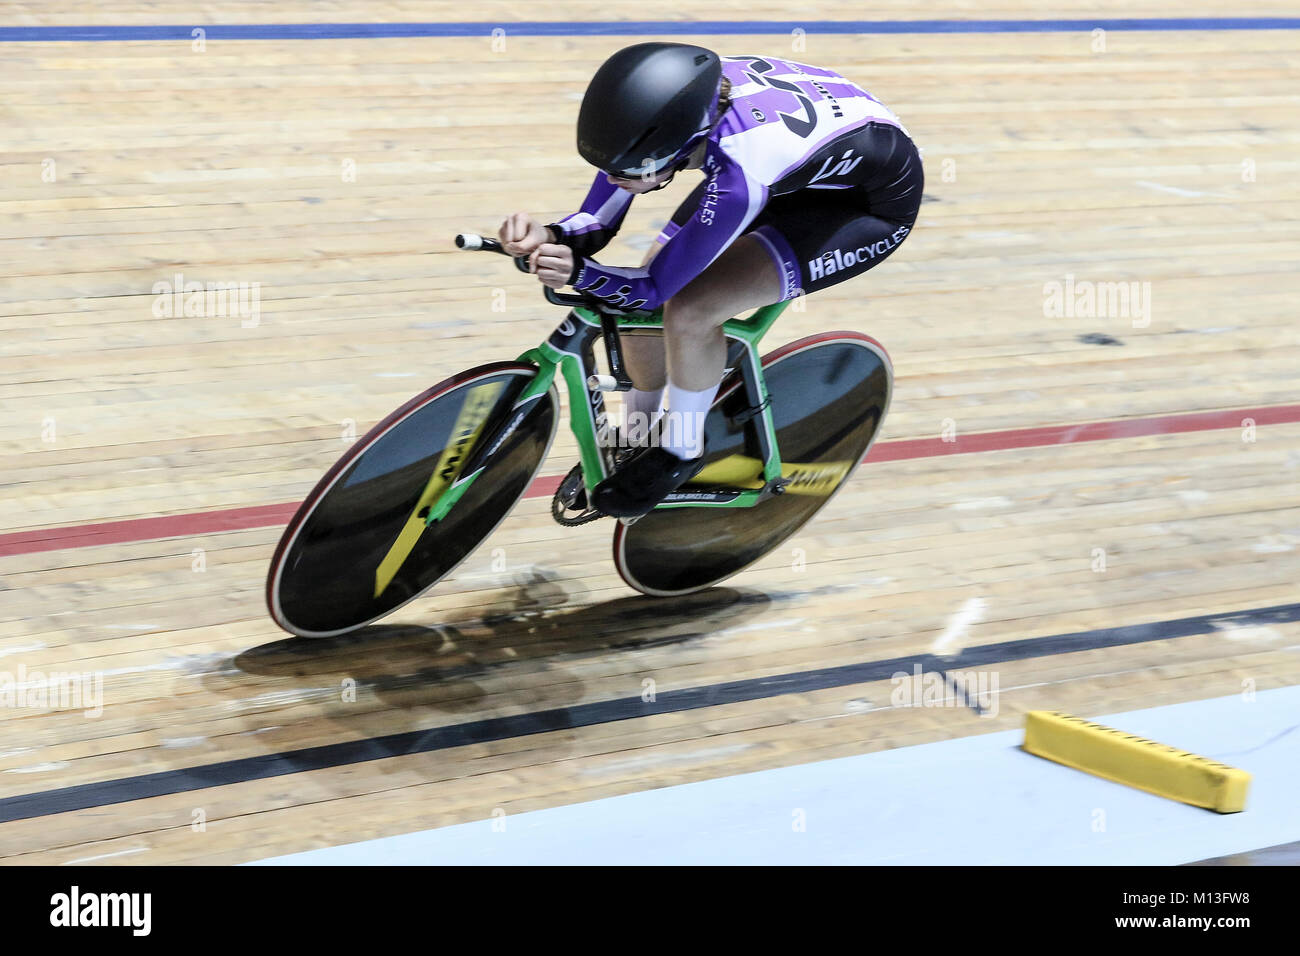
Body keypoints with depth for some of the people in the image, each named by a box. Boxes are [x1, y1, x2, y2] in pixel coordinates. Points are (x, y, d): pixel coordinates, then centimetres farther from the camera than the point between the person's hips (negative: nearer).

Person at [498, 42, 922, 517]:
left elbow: (655, 285, -29)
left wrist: (577, 271, -43)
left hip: (871, 202, -7)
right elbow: (596, 222, -12)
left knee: (689, 311, -22)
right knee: (641, 304, -3)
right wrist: (551, 238, -32)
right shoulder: (651, 112, -24)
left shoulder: (739, 174, -42)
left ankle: (681, 450, 7)